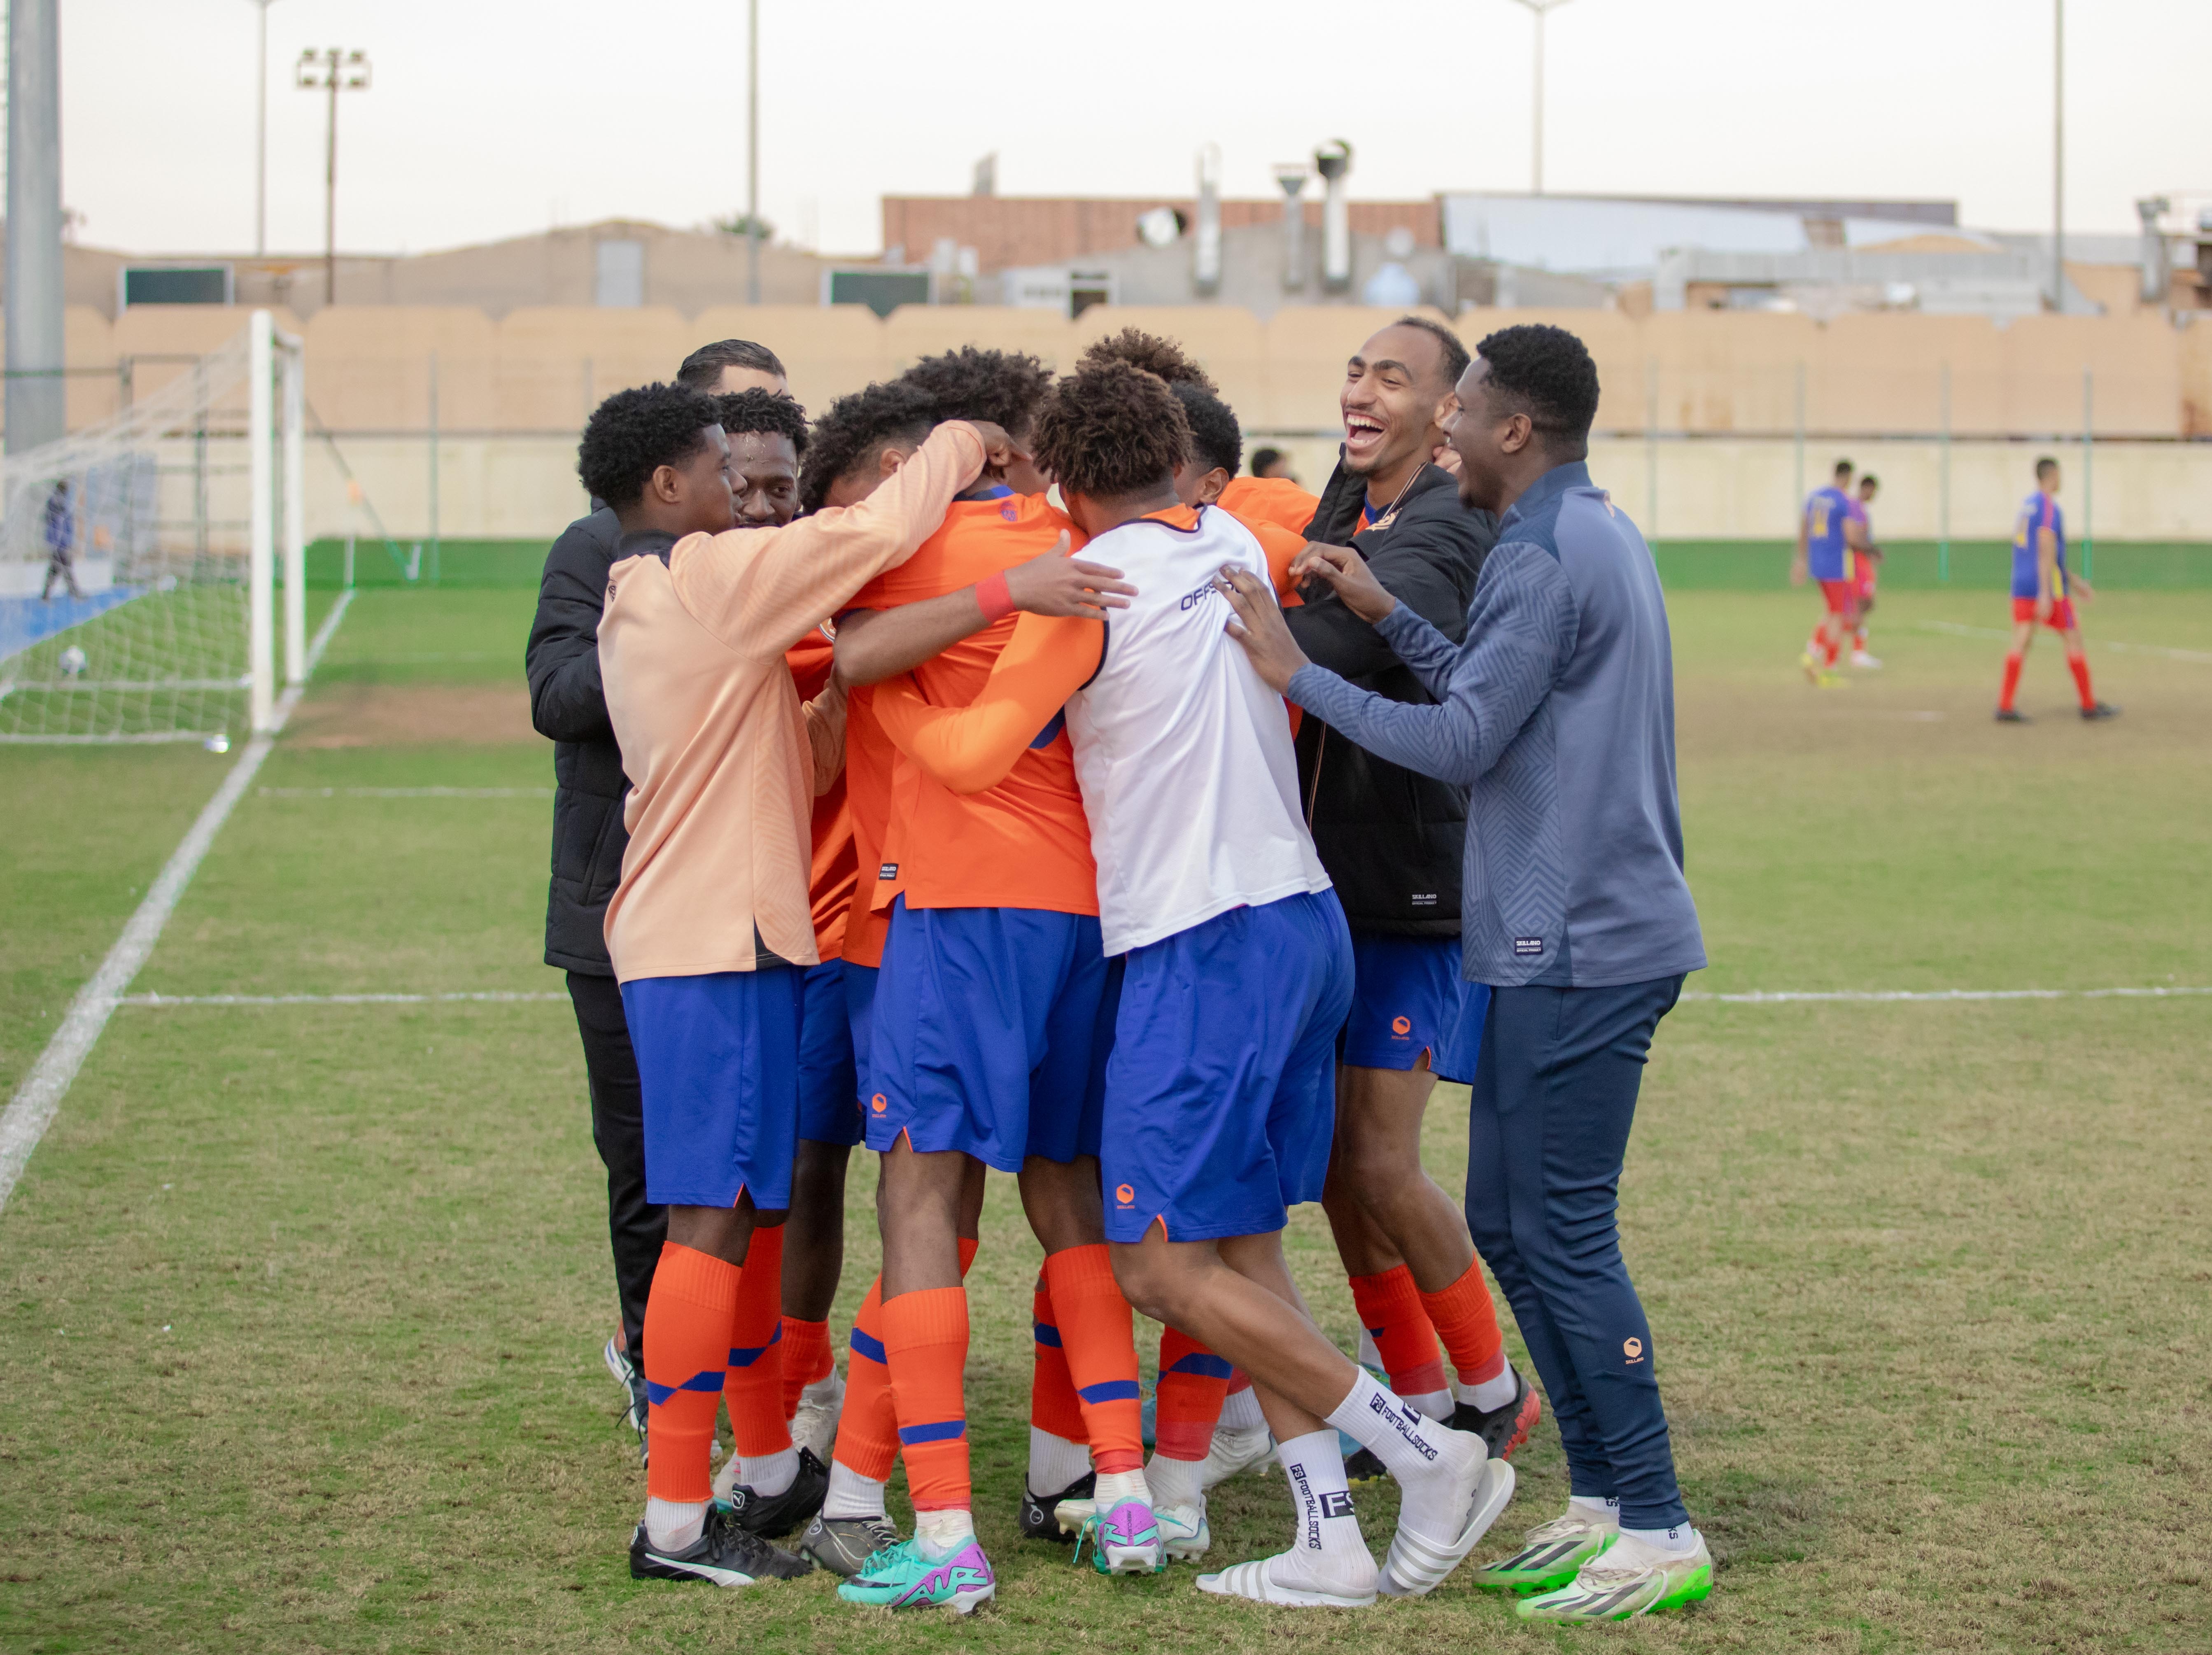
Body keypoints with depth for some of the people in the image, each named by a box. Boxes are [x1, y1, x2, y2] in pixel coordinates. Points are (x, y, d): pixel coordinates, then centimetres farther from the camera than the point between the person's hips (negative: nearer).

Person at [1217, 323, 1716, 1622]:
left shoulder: (1545, 558, -15)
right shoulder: (1604, 538, 16)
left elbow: (1461, 744, -17)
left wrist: (1299, 675, -12)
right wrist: (1387, 618, 19)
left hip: (1582, 945, -10)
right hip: (1571, 938, 10)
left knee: (1563, 1233, -6)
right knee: (1507, 1220, 14)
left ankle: (1658, 1531, -1)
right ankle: (1602, 1500, 19)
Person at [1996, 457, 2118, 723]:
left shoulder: (2026, 505, 17)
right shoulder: (2049, 507, -12)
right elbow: (2046, 551, -21)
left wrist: (2076, 582, 29)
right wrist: (2046, 594, -25)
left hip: (2021, 585, 8)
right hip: (2048, 587, -8)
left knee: (2021, 642, 0)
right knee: (2075, 639, 4)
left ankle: (2005, 706, -12)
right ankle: (2089, 705, 11)